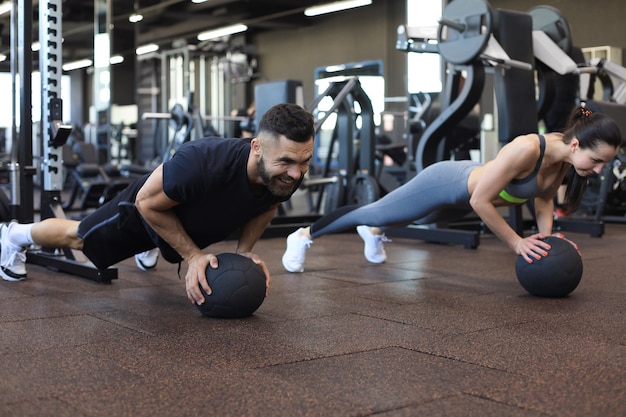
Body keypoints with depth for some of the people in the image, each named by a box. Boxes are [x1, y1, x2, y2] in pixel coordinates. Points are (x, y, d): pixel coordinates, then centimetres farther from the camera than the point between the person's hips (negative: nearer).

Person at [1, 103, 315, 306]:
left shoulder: (287, 174, -31)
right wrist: (193, 255, -30)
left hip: (190, 226, 5)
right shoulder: (203, 163, -50)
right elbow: (147, 202, -30)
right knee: (77, 238, 25)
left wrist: (244, 251, -17)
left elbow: (266, 206, -5)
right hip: (148, 208, -4)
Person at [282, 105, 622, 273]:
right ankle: (303, 236, 34)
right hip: (445, 183, -7)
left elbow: (544, 199, 3)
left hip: (465, 191, 7)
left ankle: (374, 233, 67)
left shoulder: (564, 157, -16)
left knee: (415, 220, 35)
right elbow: (481, 201, -35)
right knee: (375, 212, 12)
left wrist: (546, 236, -10)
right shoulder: (527, 149, -41)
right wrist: (517, 243, -28)